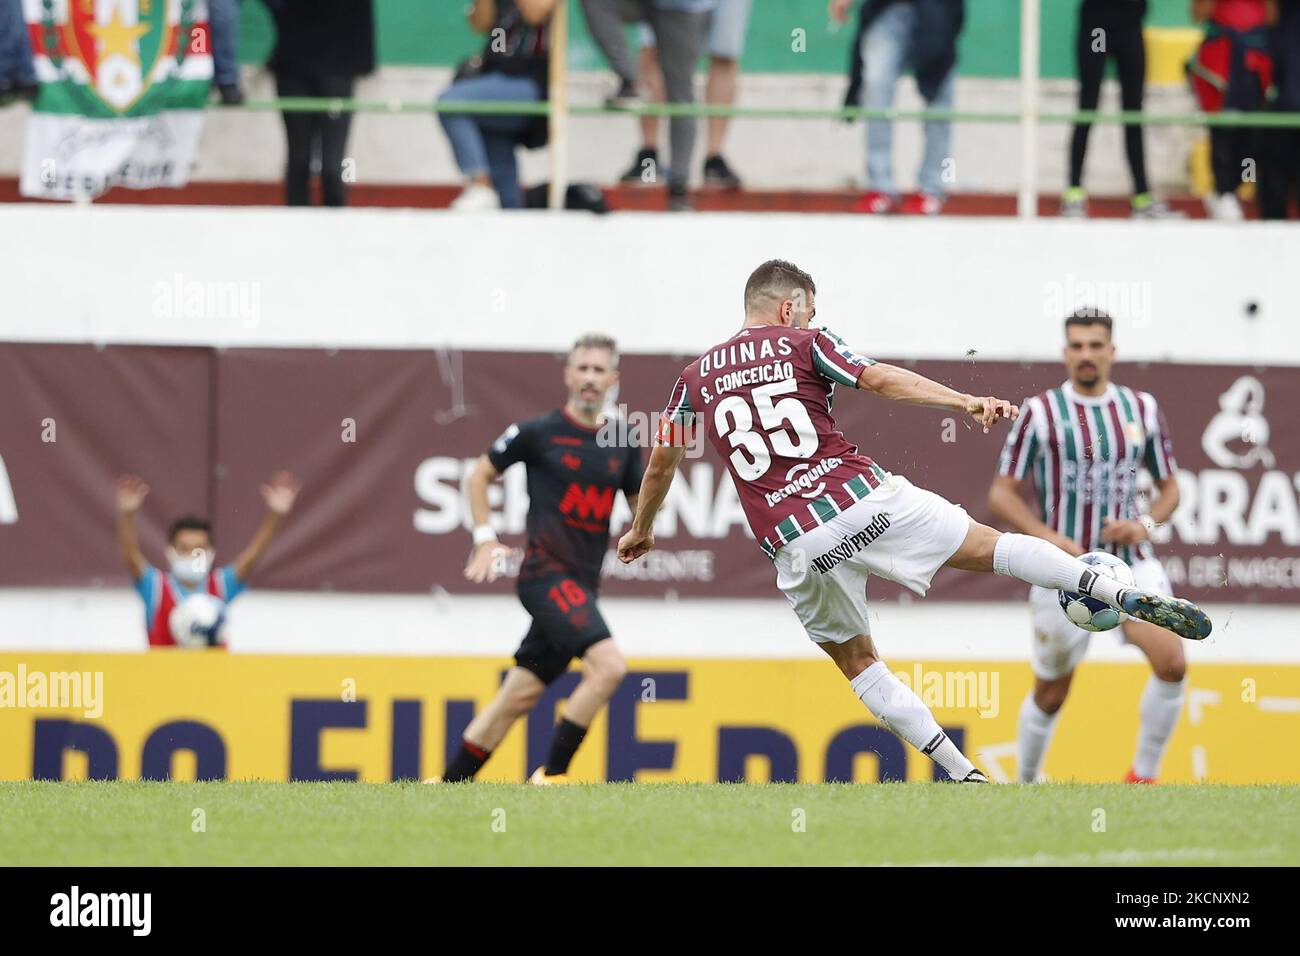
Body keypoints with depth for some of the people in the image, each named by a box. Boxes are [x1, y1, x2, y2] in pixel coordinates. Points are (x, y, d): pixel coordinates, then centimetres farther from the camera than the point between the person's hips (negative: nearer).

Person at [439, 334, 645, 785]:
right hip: (547, 574, -6)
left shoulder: (624, 445, 10)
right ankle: (551, 775, -15)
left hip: (581, 584, 6)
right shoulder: (539, 433, -3)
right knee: (609, 664, -23)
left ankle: (448, 785, 18)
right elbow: (480, 474, 9)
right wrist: (486, 540, 1)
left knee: (519, 696, 8)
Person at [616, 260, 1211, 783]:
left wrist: (641, 530, 42)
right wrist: (967, 403, -11)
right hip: (859, 498, -2)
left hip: (793, 543, 2)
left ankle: (964, 775, 6)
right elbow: (884, 381, -6)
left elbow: (661, 465, 26)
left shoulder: (696, 378, 17)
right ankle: (1129, 597, -16)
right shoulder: (803, 344, 8)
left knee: (856, 660, 16)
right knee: (990, 547, 2)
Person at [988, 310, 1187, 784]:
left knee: (1172, 663, -20)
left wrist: (1144, 524, -7)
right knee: (1050, 694, 7)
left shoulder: (1142, 408, 6)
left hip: (1131, 563, 2)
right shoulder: (1040, 411, -4)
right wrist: (1049, 537, -18)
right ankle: (1024, 786, 30)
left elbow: (1169, 487, 14)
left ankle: (1143, 776, -4)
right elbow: (1001, 494, -4)